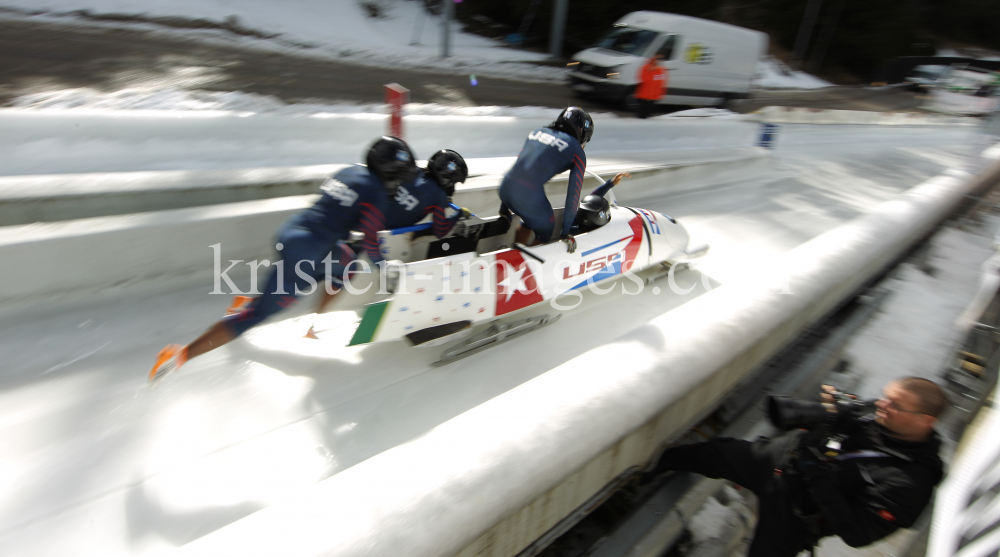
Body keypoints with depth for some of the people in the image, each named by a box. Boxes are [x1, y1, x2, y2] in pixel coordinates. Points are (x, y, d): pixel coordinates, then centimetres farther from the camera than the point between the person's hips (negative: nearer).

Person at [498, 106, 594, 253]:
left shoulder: (537, 132, 23)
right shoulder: (577, 152, 9)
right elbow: (574, 194, 5)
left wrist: (504, 206, 28)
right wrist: (565, 231, 11)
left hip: (505, 188, 6)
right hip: (531, 196, -6)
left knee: (529, 221, 33)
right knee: (545, 229, 22)